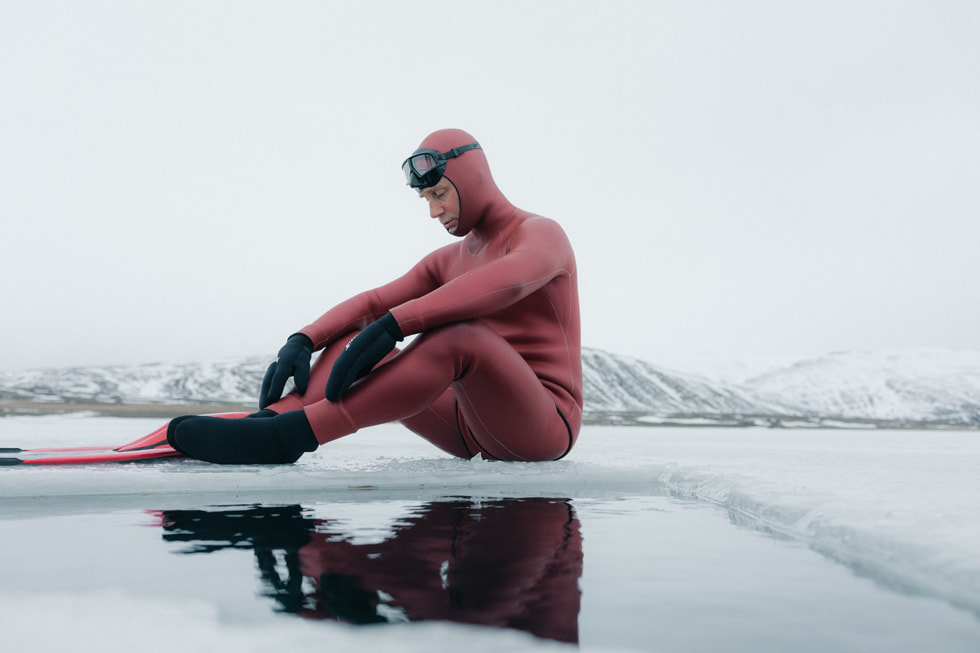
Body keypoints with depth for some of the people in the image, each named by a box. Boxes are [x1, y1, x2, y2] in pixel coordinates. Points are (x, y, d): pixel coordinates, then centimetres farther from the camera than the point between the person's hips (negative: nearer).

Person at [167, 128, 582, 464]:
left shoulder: (542, 234, -5)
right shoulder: (447, 262, 19)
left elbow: (505, 282, -30)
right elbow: (370, 303, 6)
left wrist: (391, 326, -39)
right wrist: (302, 341, -13)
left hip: (545, 423, -6)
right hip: (471, 427, 7)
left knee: (456, 334, -36)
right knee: (349, 339, -3)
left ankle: (285, 436, -41)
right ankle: (270, 419, -29)